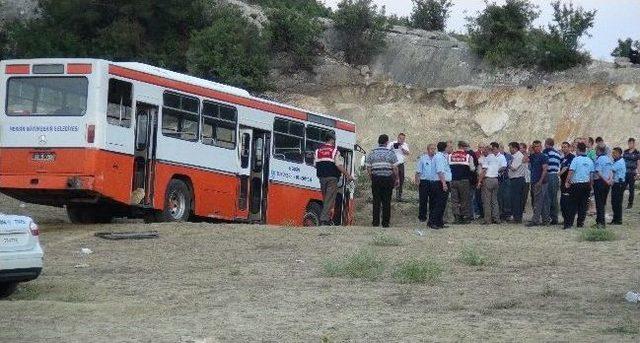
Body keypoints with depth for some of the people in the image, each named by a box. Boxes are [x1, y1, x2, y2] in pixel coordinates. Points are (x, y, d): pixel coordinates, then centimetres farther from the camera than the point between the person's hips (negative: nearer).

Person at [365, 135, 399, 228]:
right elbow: (395, 168, -4)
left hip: (376, 178, 2)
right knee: (387, 202, 3)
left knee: (376, 200, 5)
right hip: (388, 178, -2)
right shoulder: (391, 153, -2)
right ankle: (385, 222, 4)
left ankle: (375, 222, 3)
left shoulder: (372, 153, 4)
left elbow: (368, 168, 4)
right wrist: (396, 179, 8)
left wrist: (371, 178, 14)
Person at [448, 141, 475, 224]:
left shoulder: (450, 155, 4)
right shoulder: (468, 156, -4)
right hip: (464, 180, -2)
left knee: (454, 200, 6)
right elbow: (472, 169, 0)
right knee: (465, 200, 5)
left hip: (453, 180, 2)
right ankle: (466, 217, 5)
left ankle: (457, 217, 3)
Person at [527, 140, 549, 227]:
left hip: (540, 182, -8)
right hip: (534, 182, 8)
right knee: (542, 202, 11)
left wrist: (540, 181, -18)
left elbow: (545, 170, -12)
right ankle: (545, 219, 15)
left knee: (538, 202, -9)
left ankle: (535, 220, -11)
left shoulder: (543, 157, -7)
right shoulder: (532, 156, 15)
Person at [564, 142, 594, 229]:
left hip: (576, 184, -4)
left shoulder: (576, 159, -10)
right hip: (586, 184, 4)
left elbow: (571, 172, -15)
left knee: (573, 205, 0)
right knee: (583, 204, 9)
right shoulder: (590, 161, 6)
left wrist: (567, 182, -9)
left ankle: (569, 223, -4)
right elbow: (592, 174, 9)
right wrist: (591, 185, 17)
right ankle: (580, 223, 9)